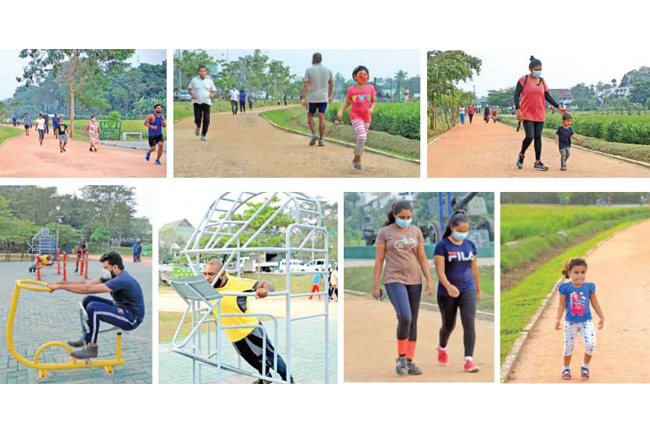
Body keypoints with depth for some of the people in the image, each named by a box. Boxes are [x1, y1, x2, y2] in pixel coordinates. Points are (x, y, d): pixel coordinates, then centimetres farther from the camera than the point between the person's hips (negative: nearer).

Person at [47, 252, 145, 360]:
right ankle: (87, 339, 14)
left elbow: (88, 289, -29)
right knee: (88, 299, 8)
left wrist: (60, 286, -26)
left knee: (93, 308, -25)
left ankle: (92, 347, -14)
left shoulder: (121, 280, -26)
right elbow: (87, 283, 1)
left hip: (132, 318, -10)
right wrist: (59, 283, -6)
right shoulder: (112, 276, 4)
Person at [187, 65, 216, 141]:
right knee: (197, 119, -9)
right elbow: (189, 89, 9)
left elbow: (213, 91, 10)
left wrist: (212, 95, -13)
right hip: (197, 103, 0)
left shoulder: (210, 81, 4)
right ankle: (198, 126, 27)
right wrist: (192, 94, -11)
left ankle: (203, 135, 4)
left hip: (206, 103, 0)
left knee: (206, 119, -11)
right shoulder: (194, 80, 2)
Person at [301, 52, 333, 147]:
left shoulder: (309, 70, -6)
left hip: (312, 98, -2)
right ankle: (321, 140, -2)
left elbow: (305, 85, -10)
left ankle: (314, 134, -5)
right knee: (321, 118, 3)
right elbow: (331, 84, 10)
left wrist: (303, 98, -9)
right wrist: (330, 96, 21)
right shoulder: (328, 70, 4)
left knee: (310, 116, 15)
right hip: (324, 98, 2)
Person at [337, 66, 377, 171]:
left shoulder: (370, 88, -1)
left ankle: (356, 159, 37)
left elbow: (374, 101, 5)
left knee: (363, 139, 12)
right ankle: (358, 160, -7)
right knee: (362, 136, -21)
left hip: (366, 117, 3)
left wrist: (372, 108, -16)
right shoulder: (351, 90, -4)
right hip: (355, 116, -3)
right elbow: (347, 102, 7)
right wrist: (340, 111, -8)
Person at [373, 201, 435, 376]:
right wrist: (375, 286, -5)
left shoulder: (416, 231, 5)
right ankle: (401, 357, -3)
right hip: (394, 280, -4)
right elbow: (379, 260, -4)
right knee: (404, 318, -21)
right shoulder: (384, 232, -5)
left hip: (414, 280, 4)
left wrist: (429, 281, -4)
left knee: (413, 322, 4)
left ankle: (409, 362, 12)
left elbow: (422, 257, 5)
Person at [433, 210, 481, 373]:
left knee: (469, 323, -14)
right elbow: (440, 271, -18)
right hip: (447, 293, -2)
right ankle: (442, 348, 45)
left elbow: (474, 269, 13)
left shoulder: (470, 245, 4)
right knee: (449, 325, 13)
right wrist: (448, 286, -35)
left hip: (468, 289, 3)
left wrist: (478, 290, 18)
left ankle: (468, 360, -17)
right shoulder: (442, 245, -10)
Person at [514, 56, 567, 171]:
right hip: (527, 114, -5)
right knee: (530, 136, -14)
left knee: (538, 137, 3)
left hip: (539, 114, 5)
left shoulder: (542, 81, 9)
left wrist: (558, 107, 1)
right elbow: (516, 95, -8)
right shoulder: (523, 80, -6)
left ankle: (538, 162, 8)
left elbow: (548, 96, 10)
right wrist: (518, 110, -19)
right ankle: (521, 155, 13)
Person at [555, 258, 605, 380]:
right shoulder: (565, 287, -8)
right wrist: (558, 319, -10)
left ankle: (585, 366, 12)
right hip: (570, 322, -1)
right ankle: (566, 368, 30)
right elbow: (562, 305, -2)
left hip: (586, 321, 1)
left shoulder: (589, 286, -4)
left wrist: (601, 317, 9)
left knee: (591, 344, -13)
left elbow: (595, 303, 7)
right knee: (569, 346, 9)